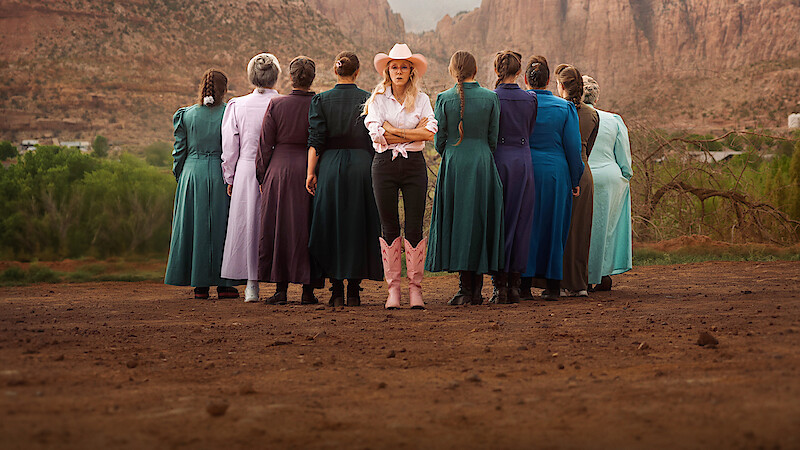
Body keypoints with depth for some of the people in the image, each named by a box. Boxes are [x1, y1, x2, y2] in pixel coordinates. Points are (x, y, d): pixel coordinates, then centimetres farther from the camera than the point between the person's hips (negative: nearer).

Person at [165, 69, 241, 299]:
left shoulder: (186, 115, 3)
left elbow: (179, 151, 6)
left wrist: (180, 177, 16)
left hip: (192, 175, 2)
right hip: (220, 176, -2)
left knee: (195, 227, 6)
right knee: (221, 227, 4)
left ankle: (200, 285, 7)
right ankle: (224, 284, 3)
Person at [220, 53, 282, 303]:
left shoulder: (237, 106, -1)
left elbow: (229, 147, 3)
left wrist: (230, 178, 12)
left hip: (247, 172, 1)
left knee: (248, 225, 7)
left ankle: (252, 285, 8)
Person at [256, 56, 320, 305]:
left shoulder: (276, 105, -4)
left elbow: (265, 145, -1)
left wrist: (263, 178, 7)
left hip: (280, 169, 0)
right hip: (312, 170, 1)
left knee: (279, 228, 6)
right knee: (308, 229, 6)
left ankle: (281, 289, 3)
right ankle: (308, 290, 6)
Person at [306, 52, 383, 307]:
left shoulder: (321, 100, 1)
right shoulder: (369, 99, 1)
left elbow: (316, 140, -4)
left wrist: (311, 172, -2)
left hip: (331, 166, 0)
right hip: (362, 166, 0)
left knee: (331, 227, 6)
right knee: (358, 226, 6)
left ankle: (337, 292, 3)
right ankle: (354, 292, 5)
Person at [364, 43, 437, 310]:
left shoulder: (421, 100, 8)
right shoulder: (378, 99, 5)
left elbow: (430, 133, -5)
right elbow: (377, 135, -8)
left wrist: (395, 131, -9)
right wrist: (413, 133, -6)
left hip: (414, 165, 1)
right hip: (385, 165, 0)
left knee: (414, 227, -2)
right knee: (389, 228, 2)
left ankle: (415, 287, 4)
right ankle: (393, 288, 8)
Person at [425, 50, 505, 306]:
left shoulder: (444, 99, -4)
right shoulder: (491, 98, -1)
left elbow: (439, 140, -1)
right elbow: (493, 138, 2)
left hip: (454, 165, -1)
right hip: (483, 165, 1)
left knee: (458, 222, 4)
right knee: (481, 222, 8)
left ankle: (465, 288, -1)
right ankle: (476, 289, 8)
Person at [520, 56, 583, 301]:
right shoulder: (565, 108, -1)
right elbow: (573, 147, 0)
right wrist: (575, 180, 7)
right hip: (555, 174, 0)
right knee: (553, 226, 8)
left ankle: (524, 284, 3)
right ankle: (552, 285, 9)